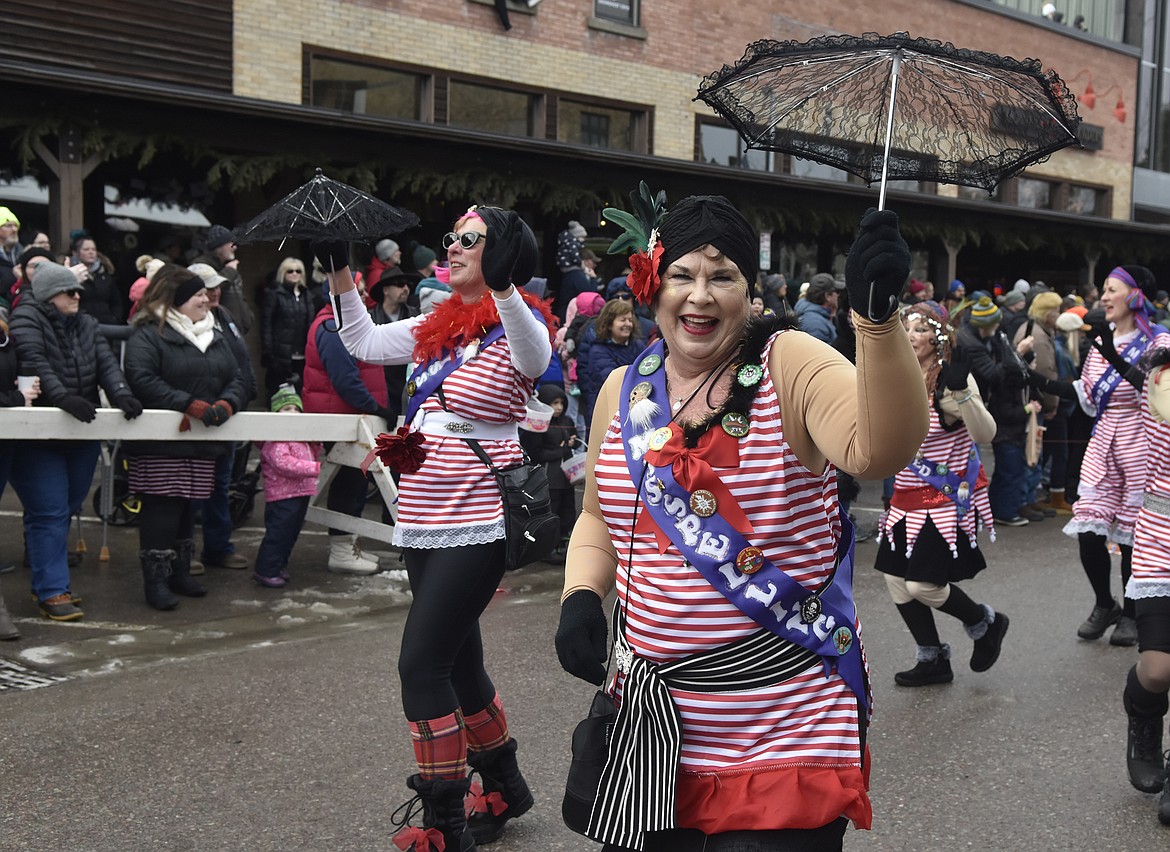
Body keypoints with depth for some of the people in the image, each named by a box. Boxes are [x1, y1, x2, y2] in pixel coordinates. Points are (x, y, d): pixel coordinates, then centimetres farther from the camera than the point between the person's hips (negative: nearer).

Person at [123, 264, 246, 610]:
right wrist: (190, 404, -25)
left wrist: (226, 403, -13)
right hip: (160, 442, -6)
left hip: (202, 440, 7)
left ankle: (180, 571, 25)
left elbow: (236, 378, 9)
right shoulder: (148, 335, -7)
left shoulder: (215, 336, 15)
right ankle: (156, 579, 0)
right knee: (161, 508, -7)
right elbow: (141, 380, -21)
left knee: (188, 506, 14)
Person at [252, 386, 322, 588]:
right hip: (282, 497, -9)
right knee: (278, 533, -8)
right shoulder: (275, 441, -14)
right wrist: (315, 468, -29)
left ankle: (279, 565, 25)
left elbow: (314, 455, 28)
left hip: (301, 494, 9)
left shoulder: (304, 437, 18)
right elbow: (284, 463, -27)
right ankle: (266, 570, -3)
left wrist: (317, 445, 5)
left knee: (291, 534, 15)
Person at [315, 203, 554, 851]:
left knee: (421, 662, -10)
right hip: (422, 522, 8)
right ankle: (504, 787, 36)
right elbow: (364, 342, 22)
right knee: (457, 661, 17)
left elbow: (535, 359, -34)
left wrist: (501, 286, -49)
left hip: (477, 525, -8)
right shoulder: (436, 325, 12)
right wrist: (339, 273, 14)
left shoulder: (518, 326, -10)